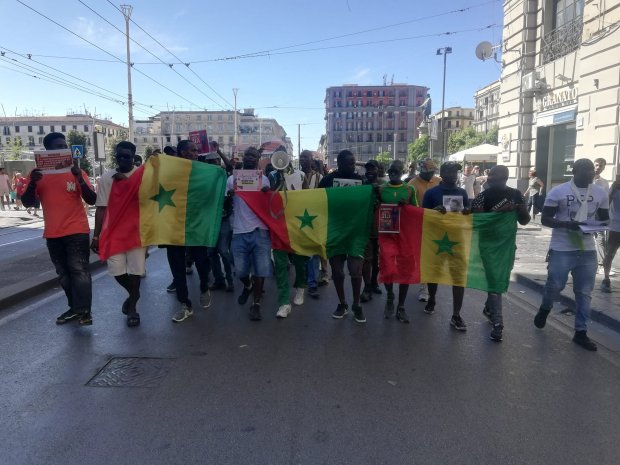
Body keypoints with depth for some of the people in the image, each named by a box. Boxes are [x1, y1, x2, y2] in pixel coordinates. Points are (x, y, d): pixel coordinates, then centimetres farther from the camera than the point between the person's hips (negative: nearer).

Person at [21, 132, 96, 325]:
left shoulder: (76, 172, 0)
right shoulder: (38, 174, 6)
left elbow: (92, 200, -5)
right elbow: (27, 203, 2)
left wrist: (80, 180, -20)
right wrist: (32, 183, -16)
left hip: (76, 230, -4)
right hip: (52, 233, 4)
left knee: (79, 270, -10)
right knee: (63, 273, 11)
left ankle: (84, 311, -9)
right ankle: (74, 307, 21)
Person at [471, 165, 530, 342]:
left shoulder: (516, 195, 4)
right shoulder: (483, 196, -9)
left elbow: (524, 221, 8)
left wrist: (522, 211, -14)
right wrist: (498, 211, -26)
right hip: (489, 243, -5)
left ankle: (489, 308, 40)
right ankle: (498, 323, -5)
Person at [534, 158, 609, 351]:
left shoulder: (601, 193, 5)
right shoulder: (558, 192, -6)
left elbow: (604, 219, 15)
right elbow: (545, 219, -5)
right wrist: (566, 224, -23)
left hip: (588, 250, 4)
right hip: (562, 249, -4)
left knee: (584, 292, 6)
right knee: (555, 285, -1)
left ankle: (581, 332, 17)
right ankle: (545, 309, 31)